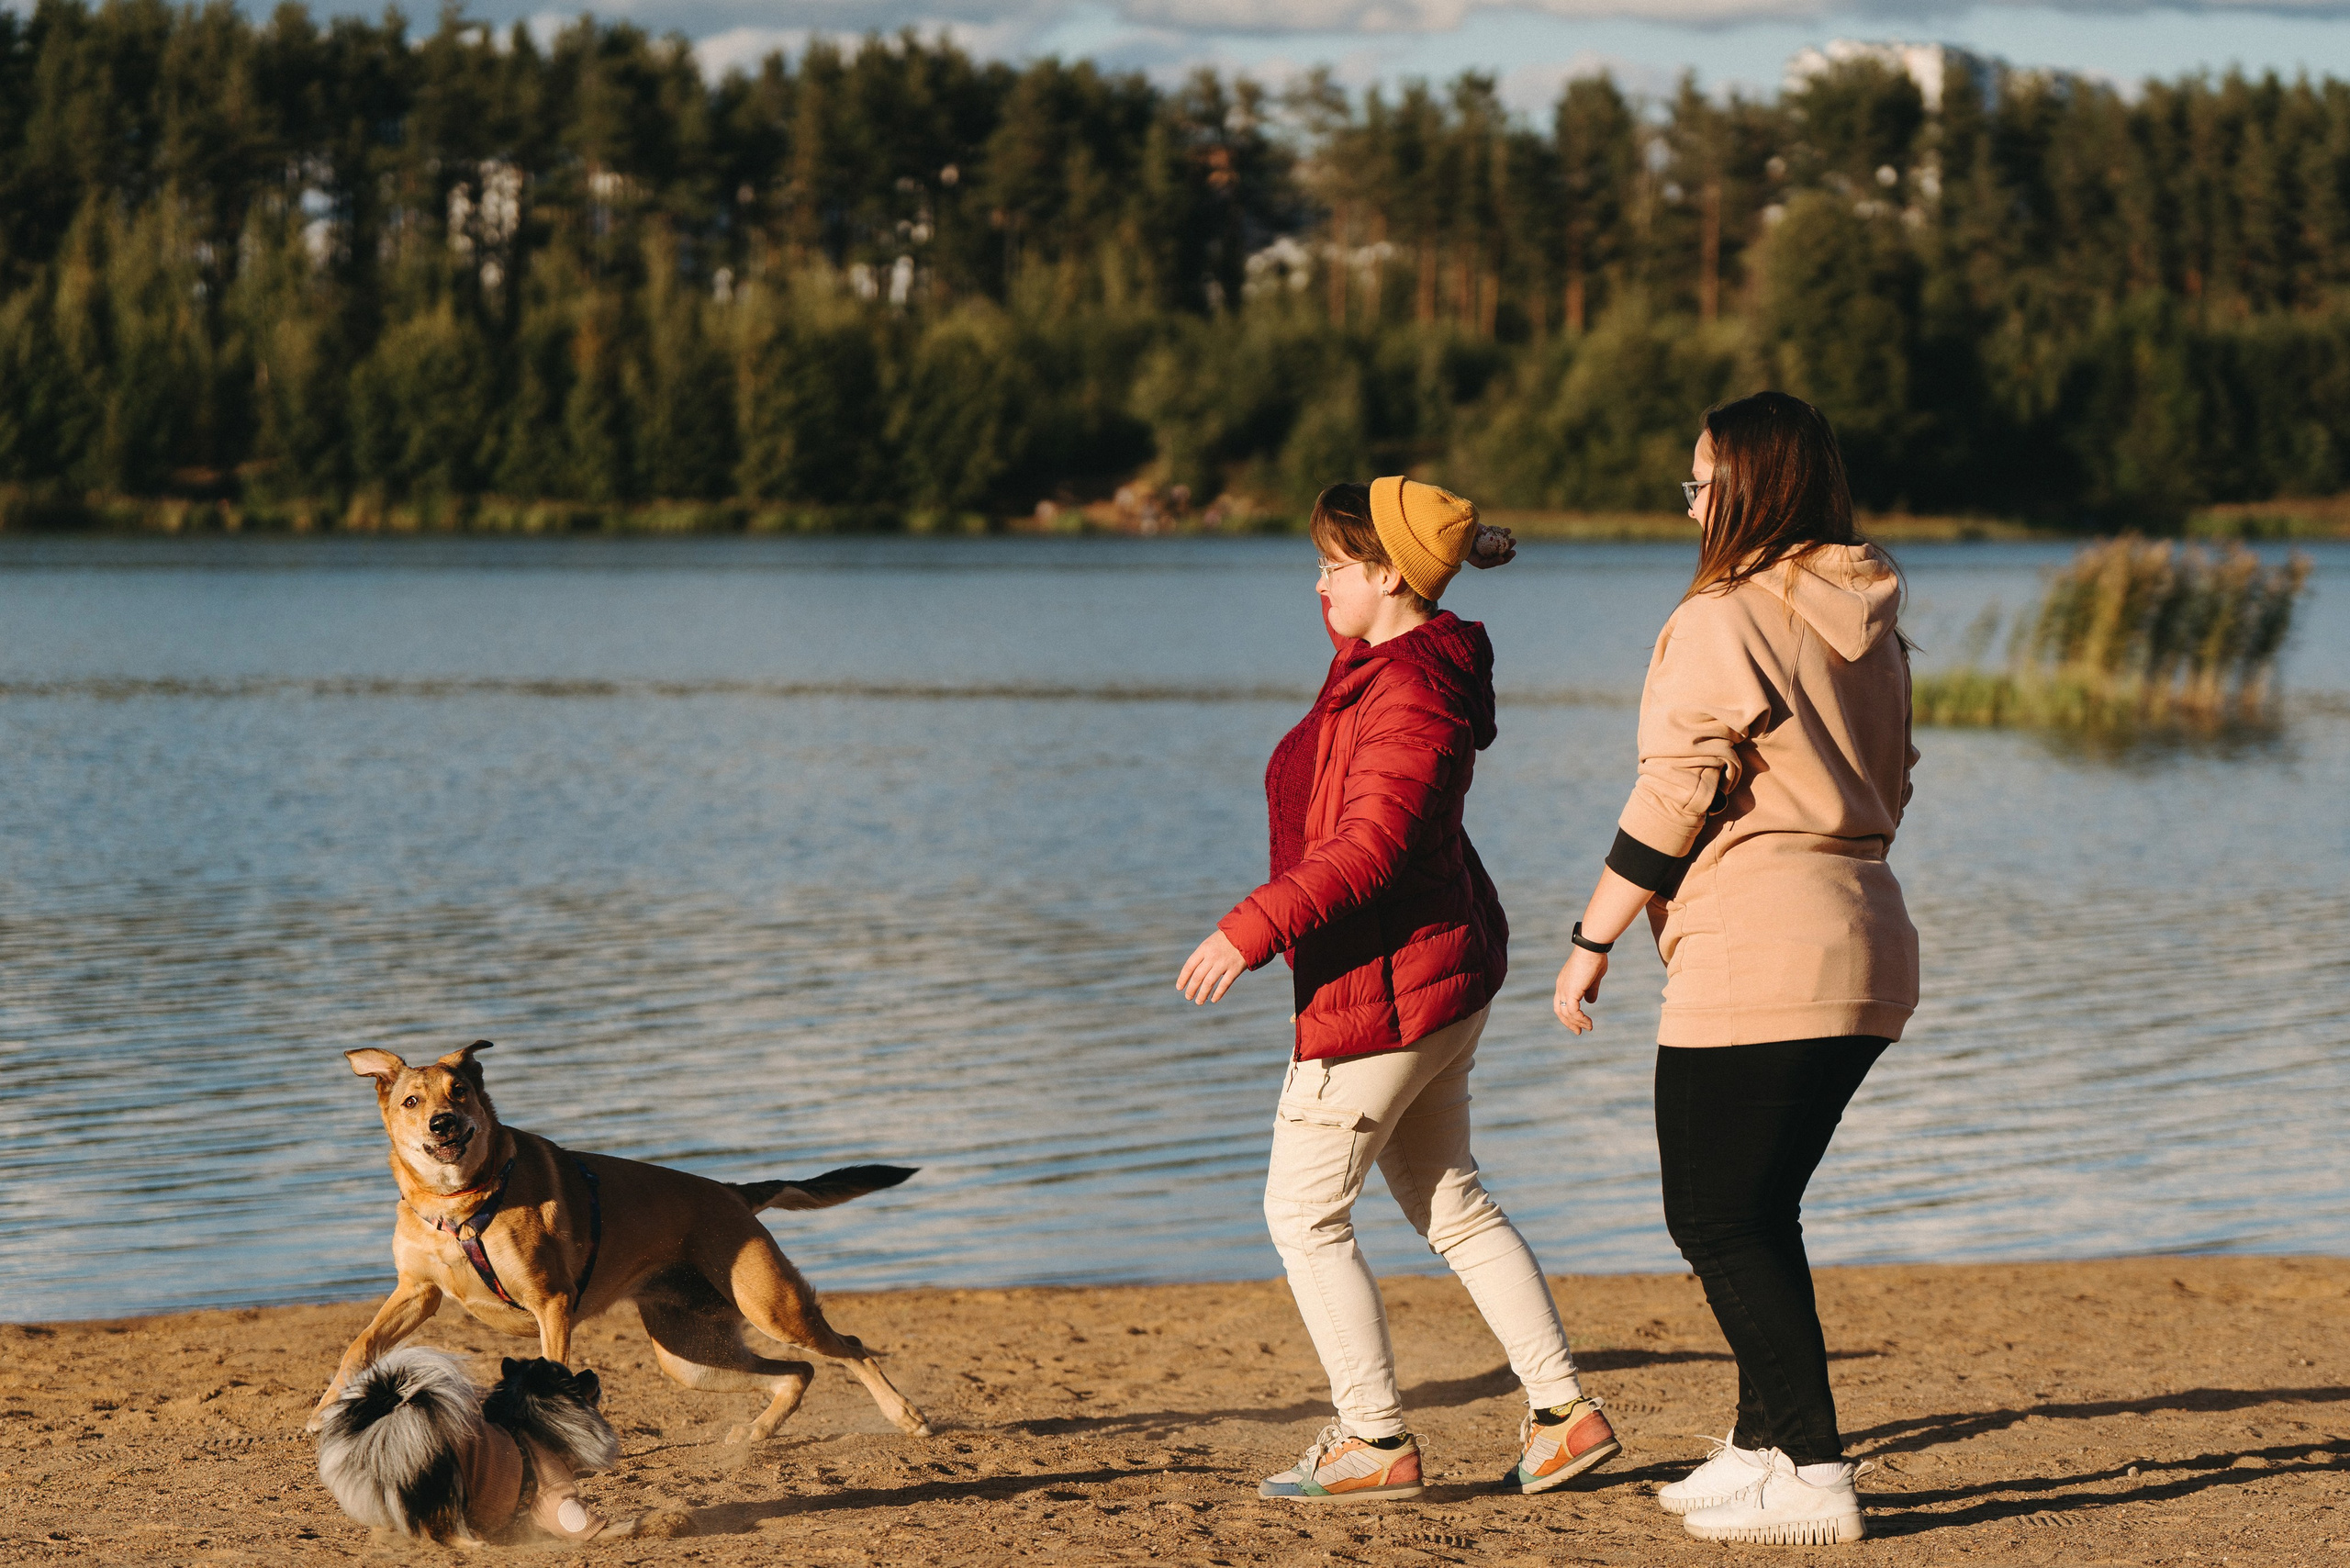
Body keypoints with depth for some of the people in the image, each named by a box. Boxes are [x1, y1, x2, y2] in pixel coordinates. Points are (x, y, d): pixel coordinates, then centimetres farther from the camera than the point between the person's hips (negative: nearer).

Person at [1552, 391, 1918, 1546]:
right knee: (1757, 1212, 19)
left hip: (1756, 958, -9)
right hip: (1864, 944, 9)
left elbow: (1673, 802, -14)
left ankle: (1812, 1473, -7)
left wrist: (1592, 941, -6)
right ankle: (1763, 1442, 23)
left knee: (1718, 1219, -3)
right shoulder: (1868, 628, 13)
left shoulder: (1721, 623, -12)